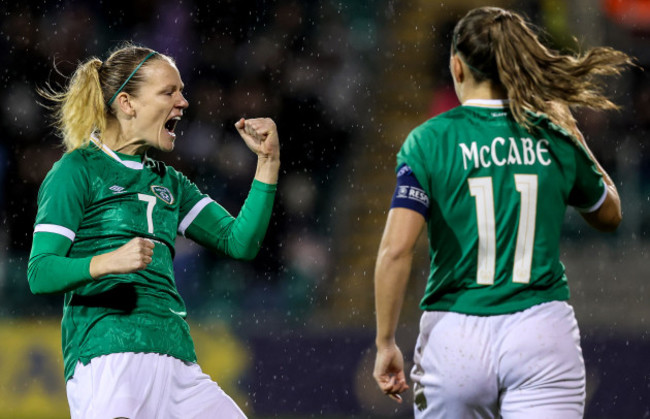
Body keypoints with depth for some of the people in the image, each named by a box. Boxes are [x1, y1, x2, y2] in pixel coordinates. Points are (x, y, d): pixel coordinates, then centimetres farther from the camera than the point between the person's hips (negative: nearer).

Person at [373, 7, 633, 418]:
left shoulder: (428, 141, -2)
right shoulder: (555, 136, 4)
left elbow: (396, 249, -11)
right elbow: (609, 214, 22)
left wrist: (386, 342, -3)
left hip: (454, 336, 0)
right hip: (542, 333, 1)